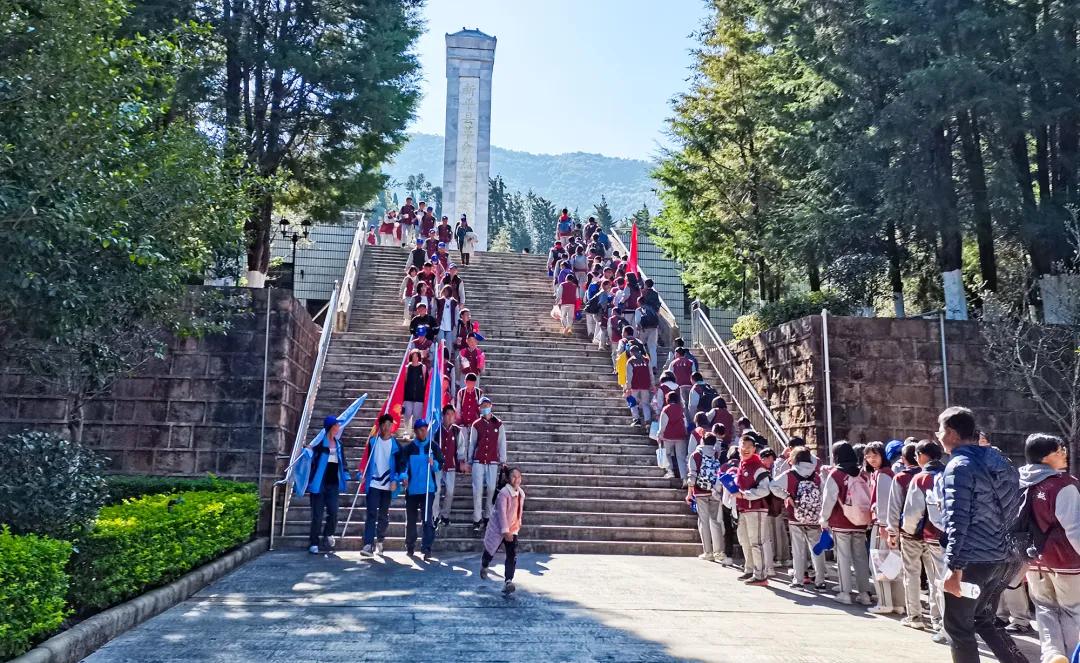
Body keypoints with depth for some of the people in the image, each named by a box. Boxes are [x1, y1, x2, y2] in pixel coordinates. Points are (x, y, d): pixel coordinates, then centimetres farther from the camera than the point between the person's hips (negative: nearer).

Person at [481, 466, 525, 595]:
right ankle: (484, 566, 47)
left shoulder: (521, 493, -1)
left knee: (512, 556, -9)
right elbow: (501, 512, -25)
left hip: (512, 530, 5)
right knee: (491, 550, 16)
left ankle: (508, 581, -11)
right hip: (499, 528, -5)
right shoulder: (504, 493, -22)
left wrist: (518, 524, 17)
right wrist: (505, 531, -27)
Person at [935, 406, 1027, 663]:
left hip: (972, 560, -8)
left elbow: (958, 520, -20)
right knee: (984, 620, 23)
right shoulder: (999, 461, 11)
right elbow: (1015, 509, 16)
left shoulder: (959, 466, -14)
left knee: (958, 626, 5)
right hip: (1003, 558, 8)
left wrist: (954, 567, -21)